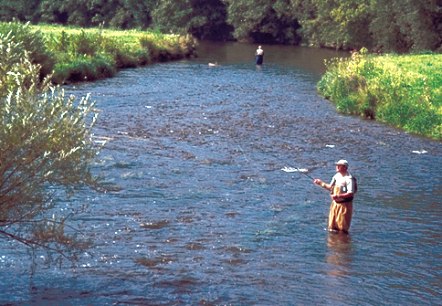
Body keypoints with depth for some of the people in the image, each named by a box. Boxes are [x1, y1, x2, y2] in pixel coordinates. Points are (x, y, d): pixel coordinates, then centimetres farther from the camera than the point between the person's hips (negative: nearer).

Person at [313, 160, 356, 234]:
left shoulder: (349, 178, -17)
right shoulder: (337, 176, 7)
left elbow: (350, 193, -24)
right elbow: (330, 187, 18)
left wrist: (338, 196, -29)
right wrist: (321, 183, 7)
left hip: (344, 204, -8)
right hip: (335, 203, 8)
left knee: (343, 229, 0)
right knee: (332, 228, 14)